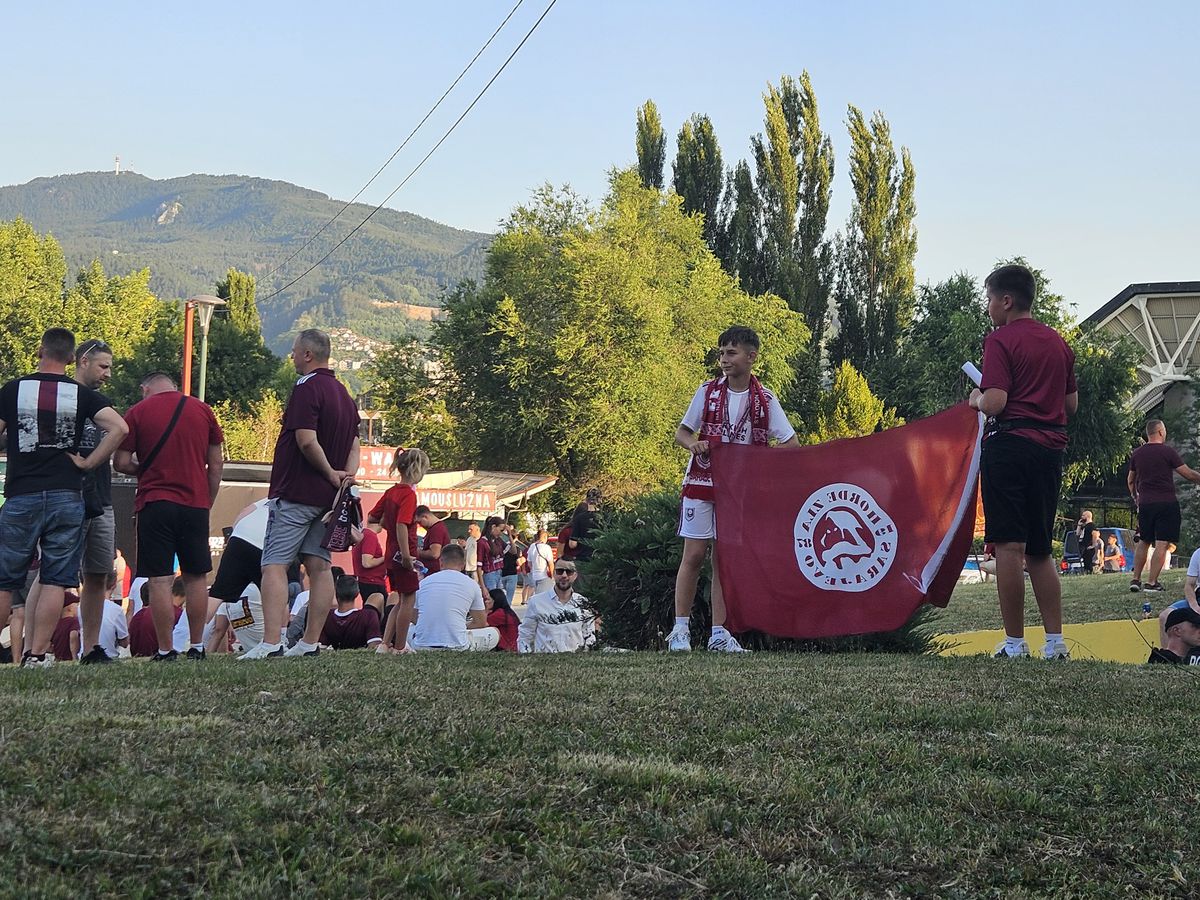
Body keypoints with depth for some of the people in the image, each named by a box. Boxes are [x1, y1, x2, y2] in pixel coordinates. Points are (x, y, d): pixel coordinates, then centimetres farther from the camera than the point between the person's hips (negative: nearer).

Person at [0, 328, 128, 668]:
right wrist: (89, 462, -1)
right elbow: (119, 428, -9)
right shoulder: (82, 394, 3)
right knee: (55, 580, 4)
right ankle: (36, 654, 0)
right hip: (67, 496, 0)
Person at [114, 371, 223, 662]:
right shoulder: (202, 410, 8)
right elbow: (216, 463, 8)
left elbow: (121, 462, -3)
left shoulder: (137, 412, 0)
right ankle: (196, 647, 12)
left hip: (154, 504, -2)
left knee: (160, 580, 0)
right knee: (196, 577, 11)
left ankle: (165, 650, -1)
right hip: (195, 504, 3)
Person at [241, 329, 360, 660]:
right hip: (327, 497, 9)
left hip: (295, 493, -9)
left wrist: (330, 473, -7)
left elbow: (307, 441, -20)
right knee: (319, 566, 8)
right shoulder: (345, 394, 17)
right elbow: (354, 445, 15)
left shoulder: (307, 388, -13)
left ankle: (271, 642, -19)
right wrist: (346, 477, 0)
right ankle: (311, 642, 9)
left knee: (274, 565, -10)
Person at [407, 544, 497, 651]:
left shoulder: (423, 583, 9)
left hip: (421, 646, 2)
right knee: (495, 633, 19)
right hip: (456, 647, -2)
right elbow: (481, 623, 10)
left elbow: (414, 619, 19)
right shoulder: (471, 584, 2)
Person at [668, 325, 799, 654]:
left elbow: (791, 444, 0)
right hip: (701, 483, -1)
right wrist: (693, 444, -15)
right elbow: (681, 432, 7)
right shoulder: (708, 391, 0)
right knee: (694, 555, -4)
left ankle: (719, 634, 8)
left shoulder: (765, 400, -1)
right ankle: (680, 630, 2)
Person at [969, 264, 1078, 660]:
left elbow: (995, 402, -16)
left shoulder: (1000, 340, -7)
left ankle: (1015, 643, -6)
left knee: (1009, 546, -6)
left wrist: (977, 400, 5)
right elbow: (1072, 404, 19)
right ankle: (1055, 641, 8)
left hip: (1009, 445, -7)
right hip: (1050, 448, 7)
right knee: (1040, 550, 13)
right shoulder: (1059, 343, 15)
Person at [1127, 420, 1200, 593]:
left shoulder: (1136, 454, 7)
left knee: (1144, 542, 16)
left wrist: (1135, 496, 35)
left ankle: (1136, 580, 11)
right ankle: (1151, 582, -9)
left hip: (1145, 503, 5)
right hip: (1166, 503, -5)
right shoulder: (1168, 451, -9)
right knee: (1161, 544, -4)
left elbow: (1130, 480, 18)